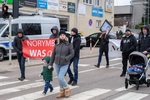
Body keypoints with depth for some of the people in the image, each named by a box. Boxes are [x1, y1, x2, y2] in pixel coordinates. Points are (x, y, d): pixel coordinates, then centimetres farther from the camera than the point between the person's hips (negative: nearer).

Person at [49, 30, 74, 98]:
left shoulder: (69, 44, -6)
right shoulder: (57, 45, 4)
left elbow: (72, 54, -7)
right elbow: (53, 54, 10)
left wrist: (65, 59, -19)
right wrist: (51, 64, 10)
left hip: (64, 64, -4)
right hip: (57, 64, 4)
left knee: (60, 78, -14)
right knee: (59, 78, 10)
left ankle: (67, 89, 11)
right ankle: (62, 92, 25)